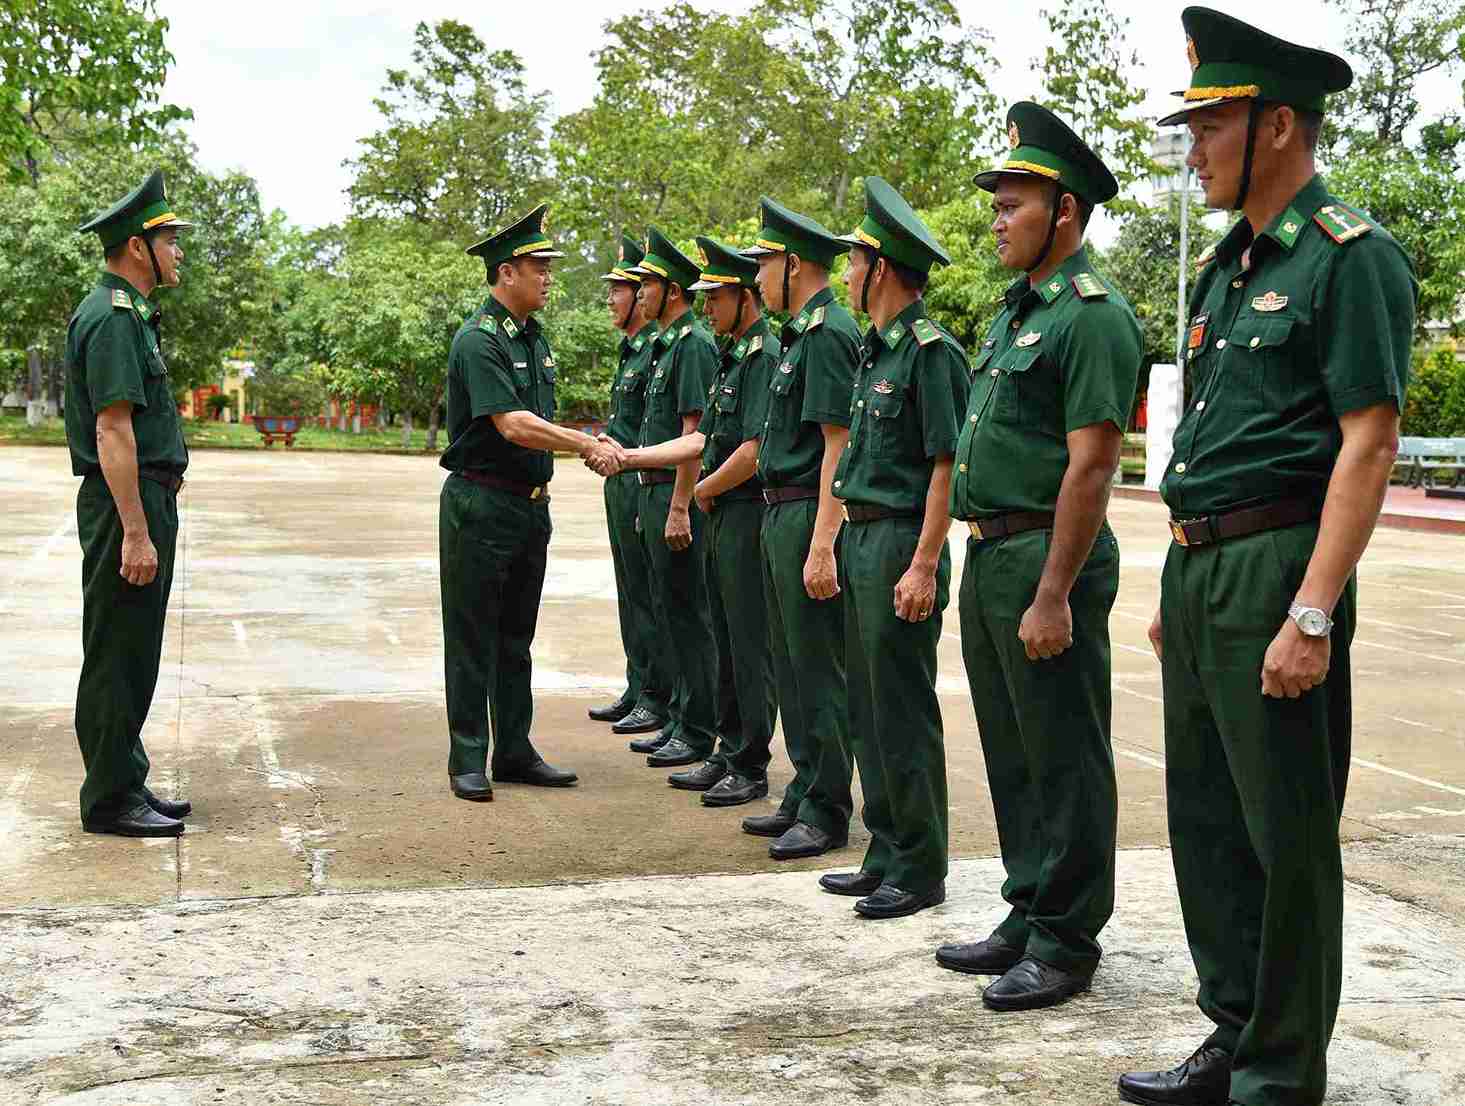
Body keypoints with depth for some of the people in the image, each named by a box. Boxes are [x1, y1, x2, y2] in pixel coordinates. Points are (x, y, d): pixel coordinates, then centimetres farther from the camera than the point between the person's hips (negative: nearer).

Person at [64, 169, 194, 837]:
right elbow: (113, 431, -22)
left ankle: (125, 785, 24)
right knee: (116, 656, -3)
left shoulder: (129, 313, 18)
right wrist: (136, 532, -24)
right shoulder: (114, 318, -15)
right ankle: (110, 800, 5)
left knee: (132, 657, 15)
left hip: (145, 499, 10)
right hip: (126, 504, -10)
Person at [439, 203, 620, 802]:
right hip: (481, 505, -8)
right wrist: (587, 444, -19)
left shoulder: (534, 337, 13)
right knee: (472, 637, 0)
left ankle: (514, 751, 22)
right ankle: (467, 760, 7)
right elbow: (513, 426, -23)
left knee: (516, 636, 14)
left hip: (531, 504, 8)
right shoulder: (478, 339, -15)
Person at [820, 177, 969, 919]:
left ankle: (921, 871, 8)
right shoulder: (876, 351, 15)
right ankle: (885, 857, 23)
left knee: (904, 713, -2)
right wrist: (845, 544, 16)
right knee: (868, 710, 14)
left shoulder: (930, 351, -13)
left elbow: (947, 464, -17)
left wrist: (924, 566, -21)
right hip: (861, 537, 10)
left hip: (900, 544, -9)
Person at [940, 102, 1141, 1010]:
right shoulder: (1018, 310, 16)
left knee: (1063, 761, 1)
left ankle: (1067, 944, 12)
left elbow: (1091, 465, -19)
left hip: (1046, 557, -10)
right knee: (1011, 755, 16)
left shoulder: (1093, 315, -13)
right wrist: (990, 561, 16)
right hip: (990, 555, 10)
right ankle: (1029, 919, 28)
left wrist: (1054, 595, -22)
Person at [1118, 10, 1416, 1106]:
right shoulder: (1228, 263, 17)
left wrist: (1313, 614, -22)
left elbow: (1369, 444, -17)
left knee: (1286, 837, 1)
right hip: (1198, 567, 9)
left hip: (1275, 568, -9)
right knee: (1206, 819, 15)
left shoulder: (1351, 256, -10)